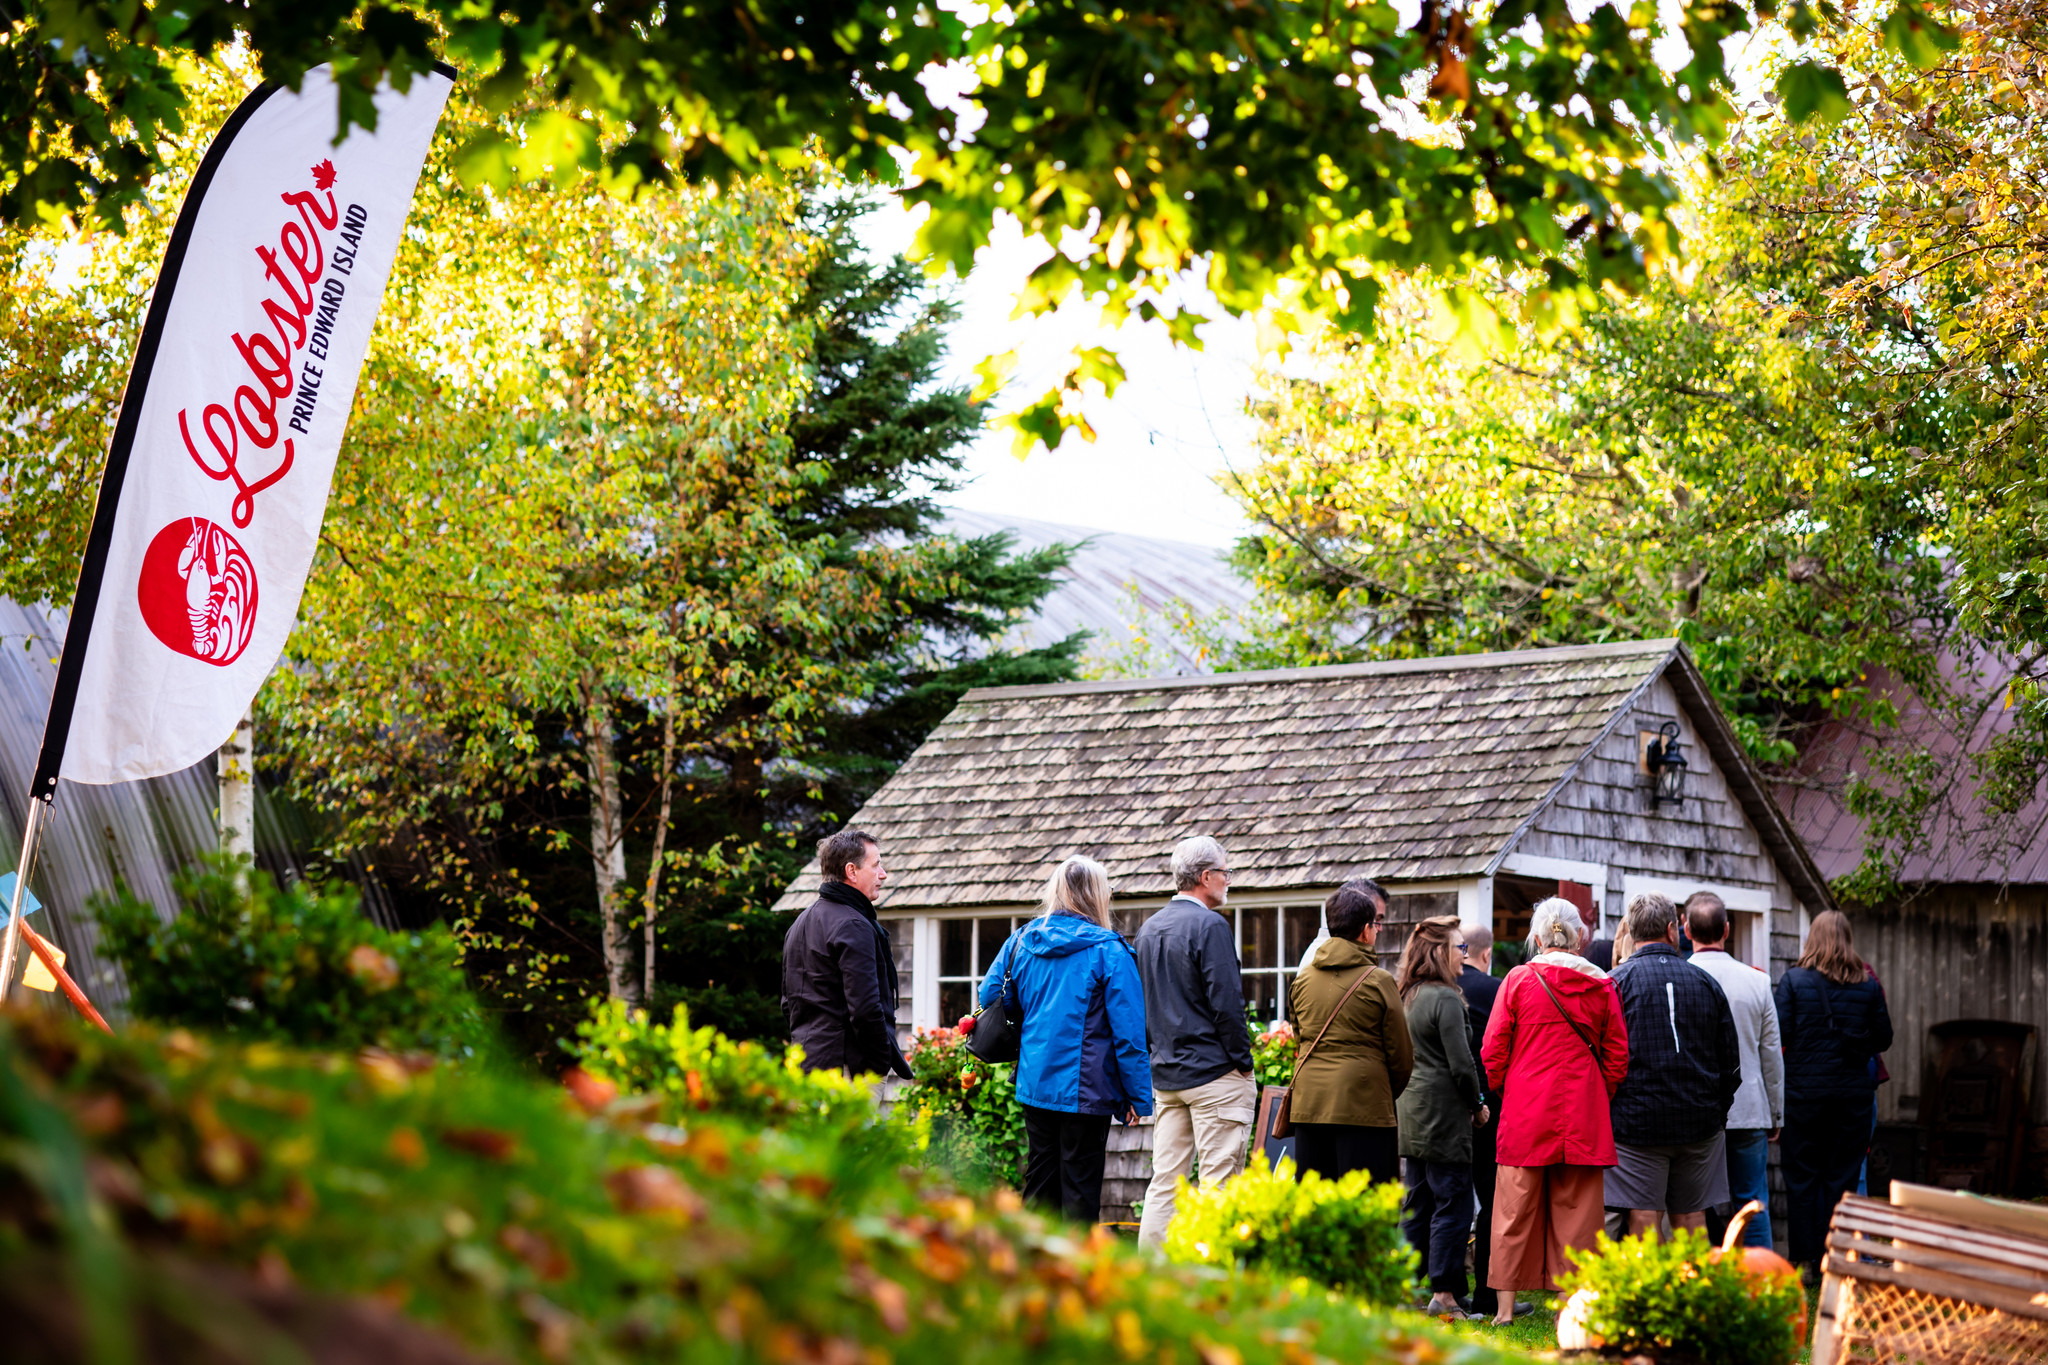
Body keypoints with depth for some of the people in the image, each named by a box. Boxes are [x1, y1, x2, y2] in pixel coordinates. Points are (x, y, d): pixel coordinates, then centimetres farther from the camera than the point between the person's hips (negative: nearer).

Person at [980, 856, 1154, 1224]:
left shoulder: (1021, 942, 5)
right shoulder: (1108, 951, -10)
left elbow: (989, 996, 14)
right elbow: (1128, 1031, -10)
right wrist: (1138, 1096, -5)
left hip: (1034, 1083, 5)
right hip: (1086, 1089, -5)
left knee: (1039, 1183, 14)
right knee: (1080, 1192, 0)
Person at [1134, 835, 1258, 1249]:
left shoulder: (1149, 929, 14)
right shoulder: (1210, 925, -12)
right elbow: (1226, 1002, -16)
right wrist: (1243, 1062, -9)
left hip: (1166, 1073, 8)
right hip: (1215, 1074, -8)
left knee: (1164, 1182, 9)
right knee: (1218, 1184, -6)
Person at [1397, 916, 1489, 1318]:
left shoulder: (1405, 996, 12)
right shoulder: (1445, 999, -14)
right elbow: (1461, 1064, -15)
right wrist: (1478, 1106, 0)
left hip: (1409, 1111, 9)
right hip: (1443, 1112, -9)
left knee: (1415, 1204, 12)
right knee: (1452, 1203, -3)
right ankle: (1444, 1294, -4)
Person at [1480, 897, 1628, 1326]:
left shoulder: (1518, 980, -3)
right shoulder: (1601, 986, 1)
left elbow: (1493, 1052, -1)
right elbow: (1617, 1058, 4)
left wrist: (1497, 1093, 13)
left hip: (1525, 1114, -1)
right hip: (1583, 1117, 1)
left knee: (1515, 1210, 5)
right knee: (1575, 1211, 6)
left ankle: (1505, 1306, 7)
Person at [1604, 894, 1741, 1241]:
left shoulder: (1617, 982, -5)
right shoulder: (1705, 982, 7)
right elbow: (1730, 1060, 11)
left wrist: (1607, 1112, 5)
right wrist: (1716, 1111, 21)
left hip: (1637, 1121, -3)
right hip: (1700, 1122, 3)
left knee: (1644, 1221, -3)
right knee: (1692, 1218, 9)